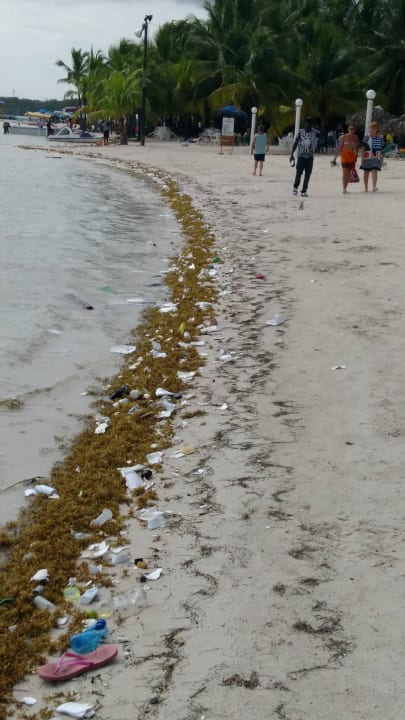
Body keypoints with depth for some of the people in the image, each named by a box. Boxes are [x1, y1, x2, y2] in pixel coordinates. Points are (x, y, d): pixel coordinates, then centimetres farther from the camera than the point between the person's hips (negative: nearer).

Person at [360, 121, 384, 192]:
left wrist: (381, 157, 14)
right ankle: (366, 188, 18)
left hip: (376, 157, 1)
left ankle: (374, 187, -22)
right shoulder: (367, 137, -1)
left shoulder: (380, 137, 6)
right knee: (366, 172, 8)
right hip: (367, 157, -1)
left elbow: (381, 148, 13)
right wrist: (362, 156, -11)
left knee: (374, 171, -14)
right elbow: (363, 147, -3)